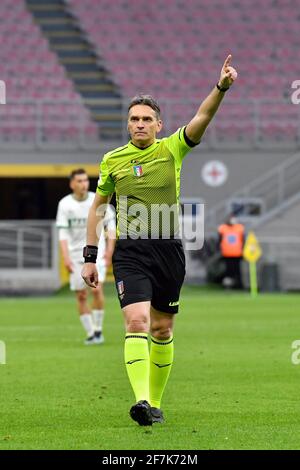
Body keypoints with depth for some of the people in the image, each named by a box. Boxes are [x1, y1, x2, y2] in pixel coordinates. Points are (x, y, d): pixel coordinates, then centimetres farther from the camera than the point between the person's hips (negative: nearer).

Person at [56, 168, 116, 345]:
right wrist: (66, 257, -14)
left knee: (96, 289, -18)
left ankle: (98, 329, -7)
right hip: (76, 253, 2)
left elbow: (111, 224, 4)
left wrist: (110, 249, -5)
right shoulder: (65, 204, -3)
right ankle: (90, 333, 10)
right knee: (81, 296, 1)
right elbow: (63, 233, -5)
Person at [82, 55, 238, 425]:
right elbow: (97, 209, 15)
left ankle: (155, 401, 22)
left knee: (162, 329, 8)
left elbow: (202, 117, -12)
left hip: (169, 250, 1)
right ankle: (141, 399, -28)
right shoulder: (112, 161, 7)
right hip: (130, 252, -1)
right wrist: (90, 258, 11)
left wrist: (221, 87, -29)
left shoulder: (172, 149, 3)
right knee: (137, 321, -18)